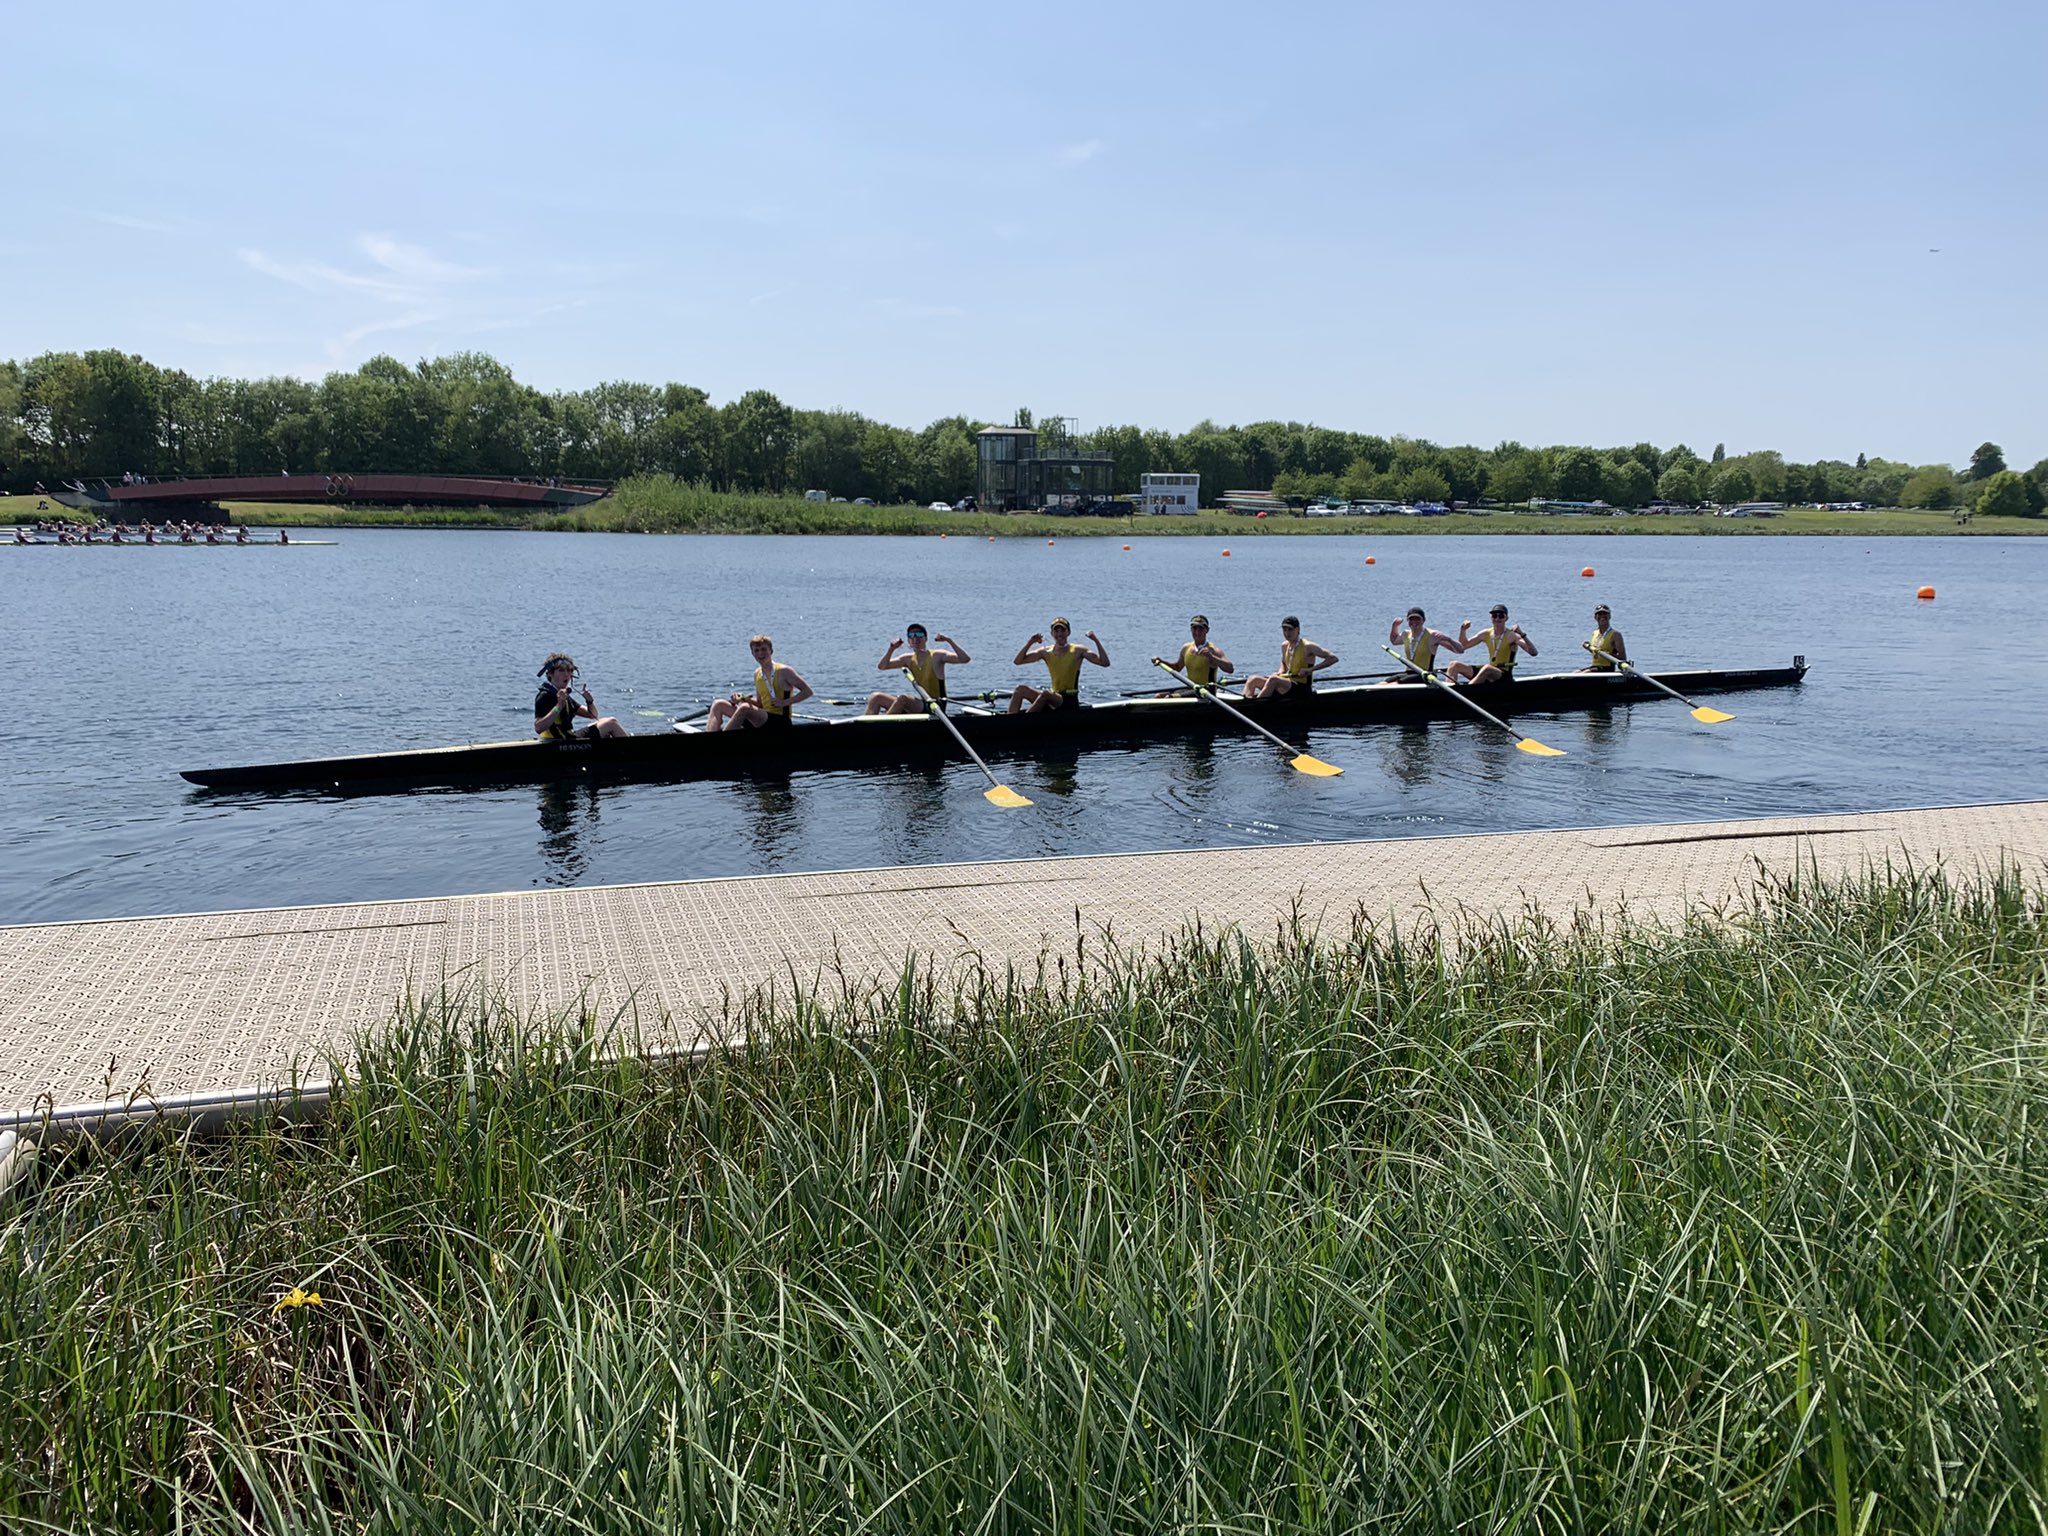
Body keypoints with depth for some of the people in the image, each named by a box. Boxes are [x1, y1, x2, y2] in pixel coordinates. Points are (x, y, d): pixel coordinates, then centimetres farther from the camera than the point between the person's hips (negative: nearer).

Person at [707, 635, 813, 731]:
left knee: (744, 708, -33)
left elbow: (807, 691, -6)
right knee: (719, 705, 2)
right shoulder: (757, 674, 14)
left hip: (780, 722, -8)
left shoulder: (783, 671, -7)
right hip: (763, 721, 8)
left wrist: (785, 702, -15)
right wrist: (744, 699, 2)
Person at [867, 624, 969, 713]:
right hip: (919, 704, 7)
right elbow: (881, 667, 7)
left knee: (902, 698, -34)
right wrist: (891, 649, -8)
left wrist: (949, 641, -25)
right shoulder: (908, 659, 11)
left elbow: (965, 659, -17)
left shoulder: (936, 656, -6)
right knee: (875, 698, -5)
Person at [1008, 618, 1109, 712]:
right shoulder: (1046, 652, 9)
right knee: (1020, 689, -13)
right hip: (1053, 697, 5)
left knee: (1045, 694, -34)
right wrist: (1030, 642, -7)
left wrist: (1096, 641, -17)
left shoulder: (1078, 651, 0)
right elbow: (1018, 661, 6)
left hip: (1070, 700, -5)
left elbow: (1105, 663, -8)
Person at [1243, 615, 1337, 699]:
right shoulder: (1284, 646, 10)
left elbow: (1333, 658, -12)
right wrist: (1280, 672, 6)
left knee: (1273, 679, -33)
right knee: (1253, 680, -8)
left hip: (1303, 689, -8)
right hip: (1287, 683, 8)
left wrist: (1310, 669, -20)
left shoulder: (1307, 647, -10)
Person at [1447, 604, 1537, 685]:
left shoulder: (1512, 636, -10)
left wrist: (1522, 634, -30)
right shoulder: (1486, 634, 8)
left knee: (1487, 668, -40)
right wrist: (1463, 630, 0)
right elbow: (1464, 646, 17)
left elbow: (1533, 653, -20)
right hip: (1488, 673, 6)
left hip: (1505, 676, -6)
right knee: (1454, 665, -7)